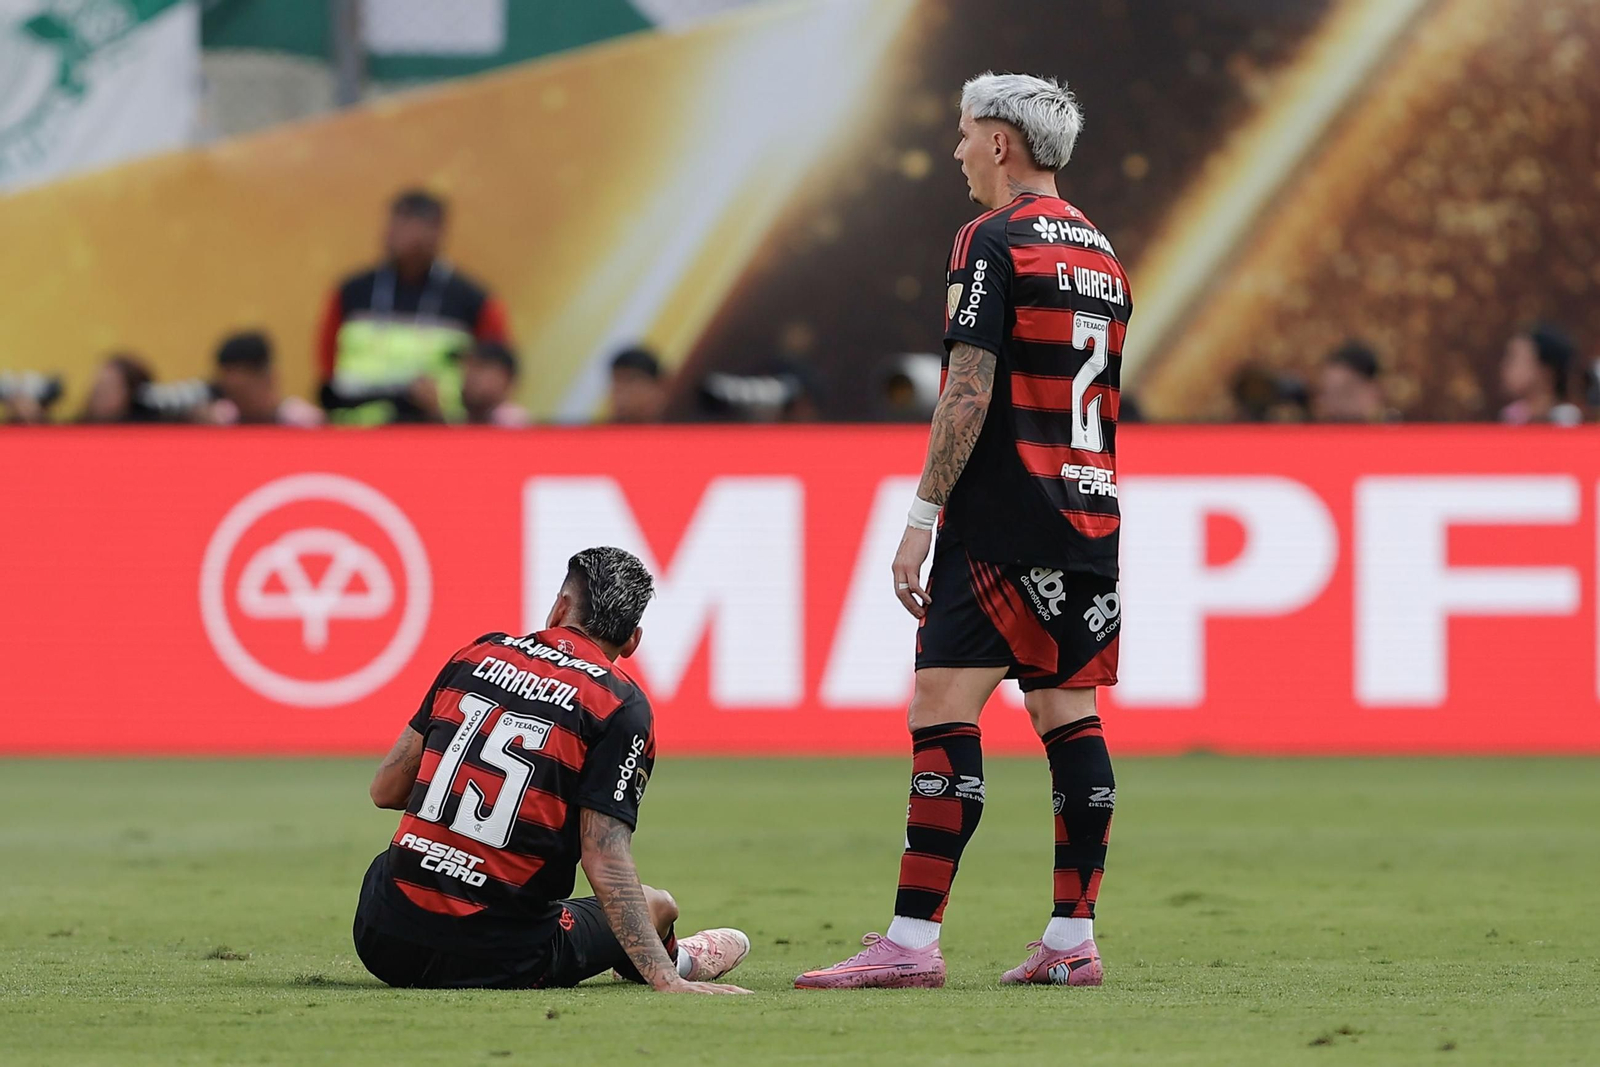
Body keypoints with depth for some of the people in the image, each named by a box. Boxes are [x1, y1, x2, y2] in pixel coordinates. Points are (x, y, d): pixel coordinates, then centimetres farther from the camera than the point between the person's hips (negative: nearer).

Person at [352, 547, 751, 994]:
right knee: (658, 907, 21)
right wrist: (667, 981, -16)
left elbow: (385, 790, 12)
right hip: (495, 964, -4)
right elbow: (605, 863, -14)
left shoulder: (478, 654, 7)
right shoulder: (623, 708, -5)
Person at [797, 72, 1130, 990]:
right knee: (1068, 713, 9)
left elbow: (970, 391, -15)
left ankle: (913, 941, -16)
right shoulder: (1101, 252, 16)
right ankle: (1073, 939, 7)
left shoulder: (995, 242, -8)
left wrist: (923, 517, -12)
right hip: (1089, 516, 8)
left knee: (943, 708, -10)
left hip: (1003, 524, -8)